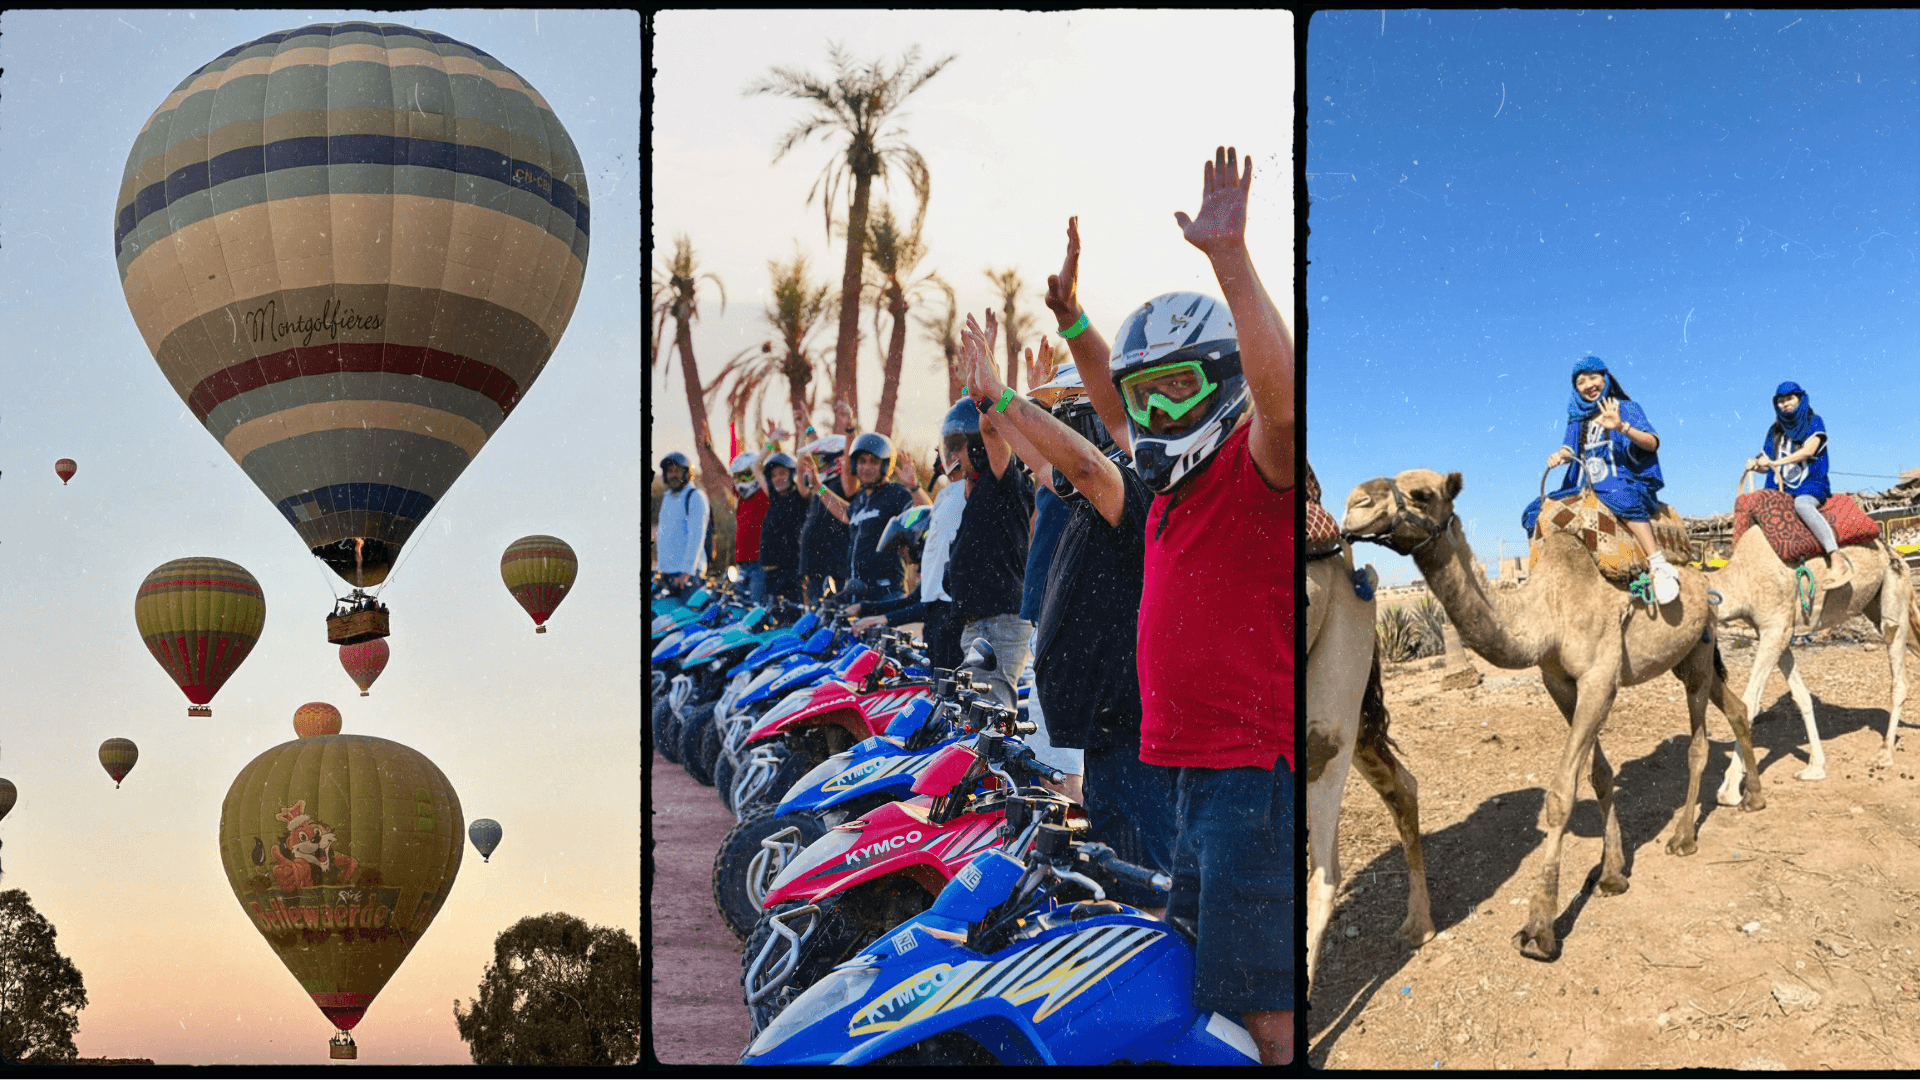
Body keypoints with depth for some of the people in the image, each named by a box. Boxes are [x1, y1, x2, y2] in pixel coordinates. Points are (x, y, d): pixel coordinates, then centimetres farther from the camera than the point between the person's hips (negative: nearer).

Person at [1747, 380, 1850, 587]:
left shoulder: (1813, 422, 4)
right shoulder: (1775, 431, 19)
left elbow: (1809, 450, -11)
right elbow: (1766, 461, 17)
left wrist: (1776, 462, -19)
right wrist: (1756, 463, -8)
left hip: (1811, 485, -7)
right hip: (1782, 489, 7)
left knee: (1801, 502, -39)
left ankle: (1838, 562, -49)